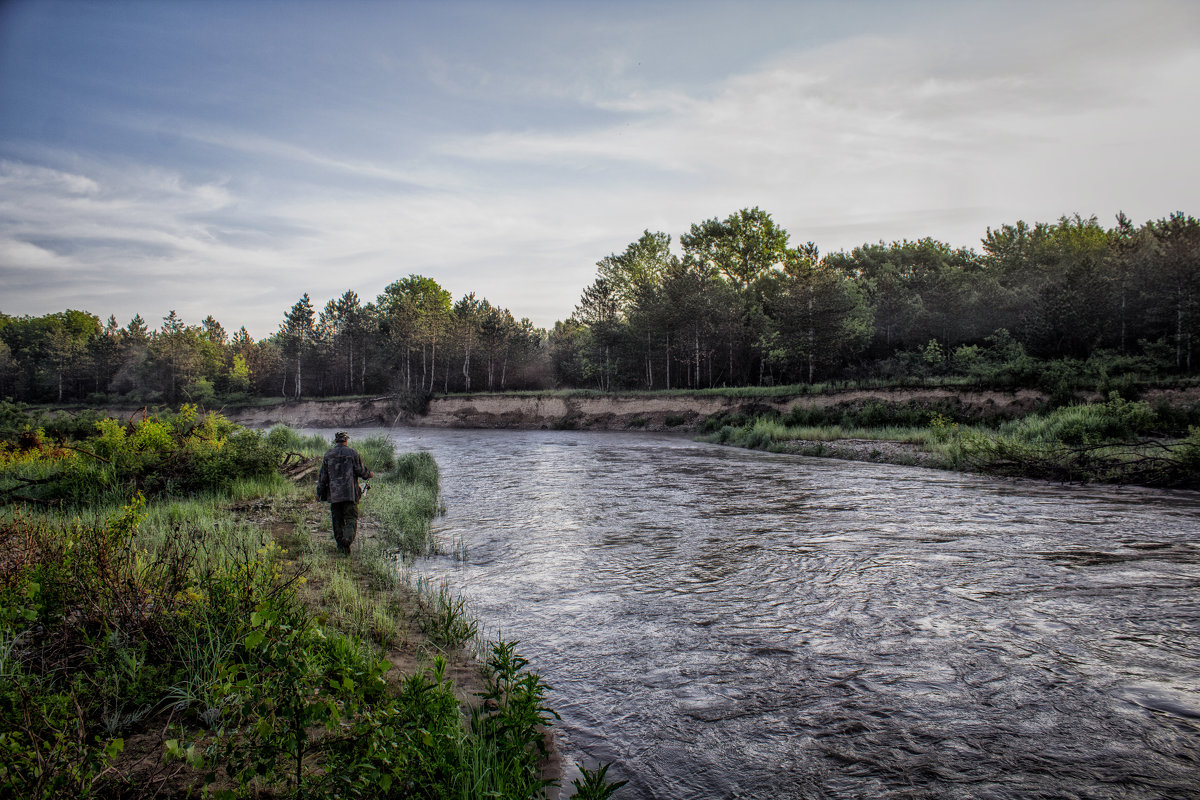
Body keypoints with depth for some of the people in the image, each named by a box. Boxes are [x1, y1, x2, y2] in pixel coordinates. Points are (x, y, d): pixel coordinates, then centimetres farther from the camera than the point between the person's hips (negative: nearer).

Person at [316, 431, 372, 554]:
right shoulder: (352, 453, -1)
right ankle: (347, 539, -25)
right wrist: (368, 474, 19)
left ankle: (341, 547, 10)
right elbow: (360, 471, -3)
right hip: (350, 493, -3)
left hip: (333, 494, 3)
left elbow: (323, 477, 9)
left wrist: (320, 493, 15)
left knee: (337, 521, 10)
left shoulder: (328, 455, 8)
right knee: (351, 519, -2)